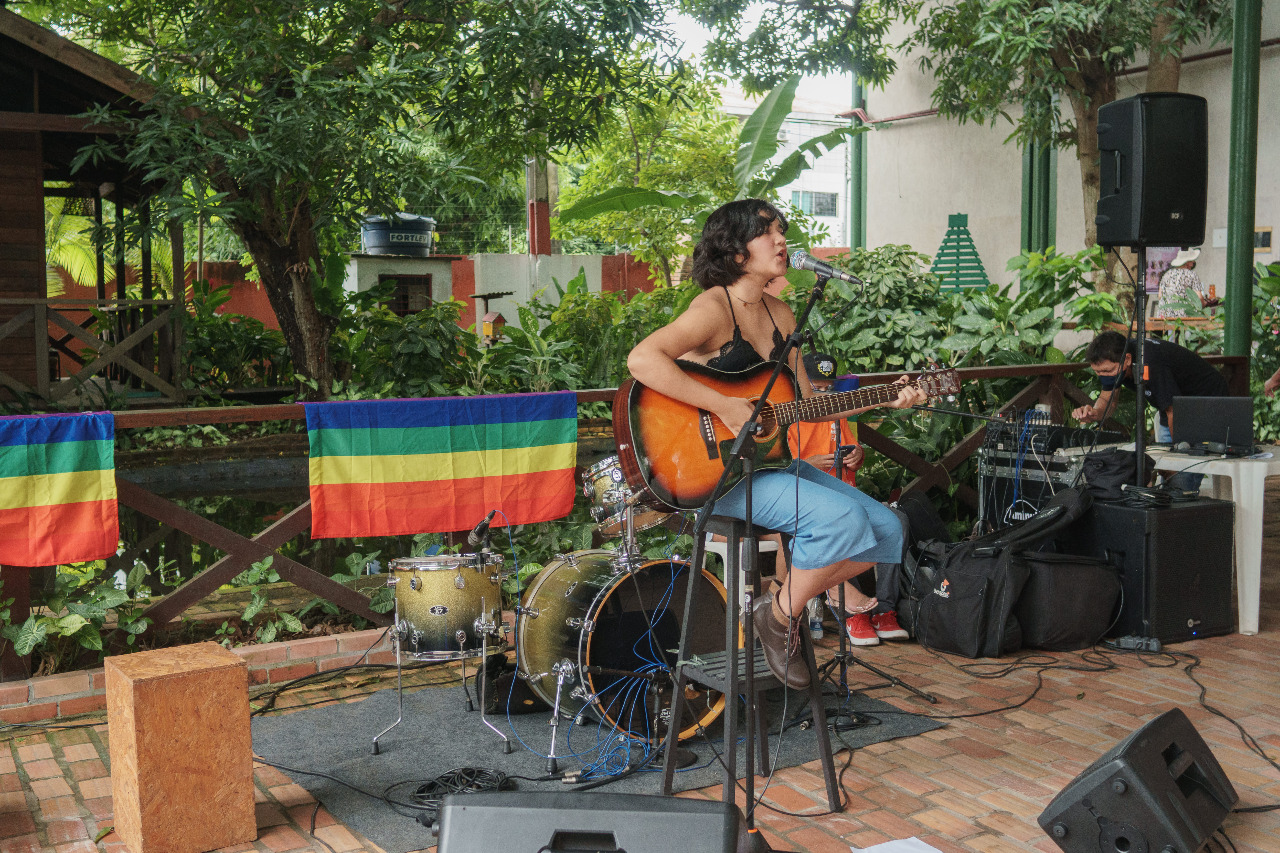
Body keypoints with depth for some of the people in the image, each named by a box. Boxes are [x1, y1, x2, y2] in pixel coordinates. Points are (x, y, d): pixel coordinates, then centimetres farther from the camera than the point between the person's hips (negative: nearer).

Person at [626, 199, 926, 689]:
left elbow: (806, 403, 16)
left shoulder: (779, 314, 13)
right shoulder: (714, 309, -14)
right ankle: (781, 614, -3)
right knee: (842, 517, -26)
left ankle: (798, 592, 14)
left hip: (769, 459, 9)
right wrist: (724, 407, -29)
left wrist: (885, 401, 8)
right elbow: (641, 359, -30)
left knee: (886, 529, -1)